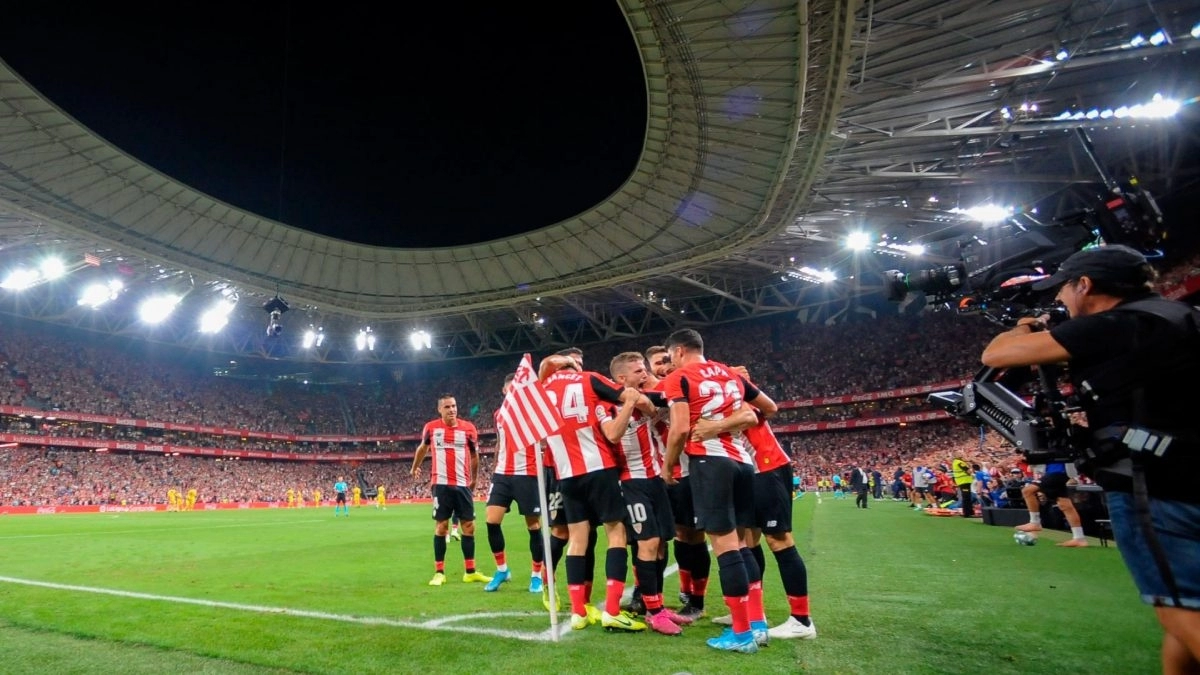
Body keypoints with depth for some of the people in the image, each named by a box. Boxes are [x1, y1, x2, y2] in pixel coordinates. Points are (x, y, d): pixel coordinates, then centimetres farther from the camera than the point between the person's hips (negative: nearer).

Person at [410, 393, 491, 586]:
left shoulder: (469, 428, 0)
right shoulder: (431, 428, 0)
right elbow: (423, 448, 20)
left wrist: (474, 480, 20)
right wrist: (415, 467, 33)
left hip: (463, 484, 2)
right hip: (441, 484, -1)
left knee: (469, 526, 5)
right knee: (441, 526, 1)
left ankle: (470, 572, 15)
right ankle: (439, 572, 11)